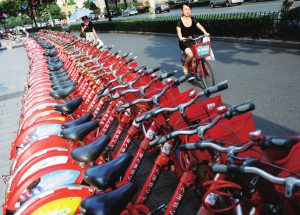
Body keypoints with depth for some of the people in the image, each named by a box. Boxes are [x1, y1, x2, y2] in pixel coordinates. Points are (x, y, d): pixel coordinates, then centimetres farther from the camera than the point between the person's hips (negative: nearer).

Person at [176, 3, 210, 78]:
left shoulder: (192, 19, 5)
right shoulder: (180, 21, -7)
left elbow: (199, 26, -11)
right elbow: (178, 31, -24)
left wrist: (205, 32, -30)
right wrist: (181, 38, -46)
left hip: (192, 41, 5)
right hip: (184, 42, -4)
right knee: (190, 55, -29)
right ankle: (185, 67, -2)